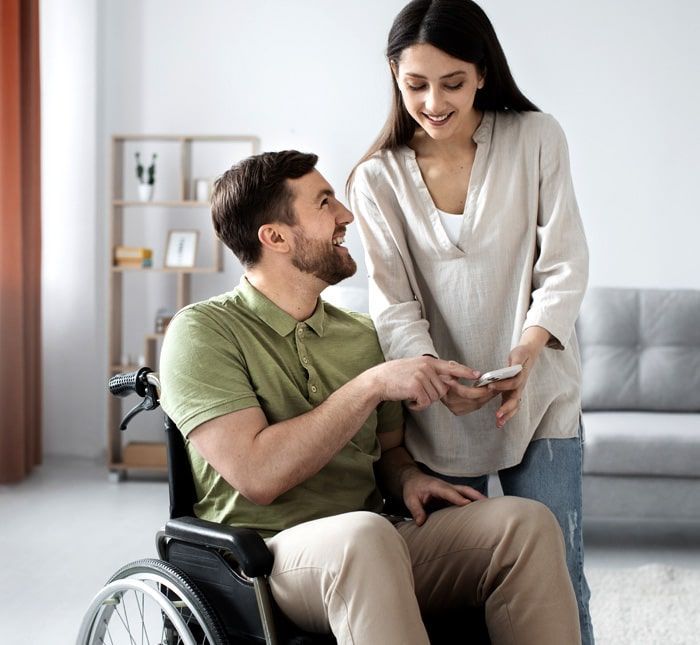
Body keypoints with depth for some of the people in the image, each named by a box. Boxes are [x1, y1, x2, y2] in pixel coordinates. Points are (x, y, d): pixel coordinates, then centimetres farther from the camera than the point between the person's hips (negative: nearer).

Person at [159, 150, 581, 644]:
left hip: (372, 551, 6)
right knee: (363, 534, -39)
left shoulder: (361, 334, 14)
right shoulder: (202, 331, -6)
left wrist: (409, 479, 0)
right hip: (261, 552, -6)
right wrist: (372, 385, -17)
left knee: (527, 521, -18)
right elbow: (257, 474, -18)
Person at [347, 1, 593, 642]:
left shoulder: (536, 139, 0)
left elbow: (564, 269, -4)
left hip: (538, 394, -1)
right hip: (440, 409, 1)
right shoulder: (377, 179, 2)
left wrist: (522, 359, -20)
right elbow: (394, 303, -4)